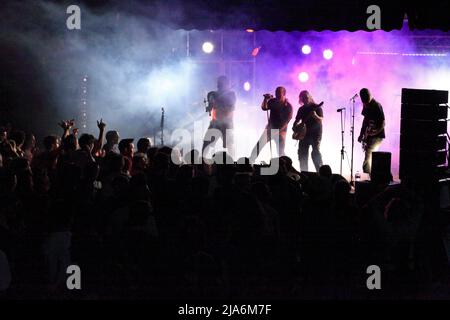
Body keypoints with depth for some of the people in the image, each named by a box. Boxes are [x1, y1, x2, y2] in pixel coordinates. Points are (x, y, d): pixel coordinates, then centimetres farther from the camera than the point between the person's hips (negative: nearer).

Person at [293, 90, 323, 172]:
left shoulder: (316, 107, -1)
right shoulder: (301, 109, 14)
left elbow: (321, 119, -11)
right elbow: (297, 120, 21)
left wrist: (315, 116, -31)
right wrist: (294, 127, 1)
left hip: (315, 134, -6)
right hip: (304, 133, 6)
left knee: (315, 152, -15)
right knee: (302, 153, 3)